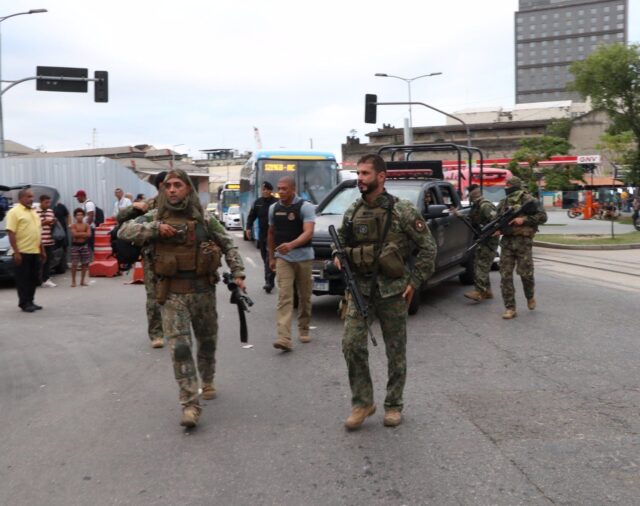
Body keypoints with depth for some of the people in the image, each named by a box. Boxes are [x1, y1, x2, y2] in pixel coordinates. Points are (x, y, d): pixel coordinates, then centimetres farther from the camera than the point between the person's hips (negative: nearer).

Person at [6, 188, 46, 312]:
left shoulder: (33, 212, 17)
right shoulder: (14, 212, -7)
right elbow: (11, 233, -14)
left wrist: (42, 250, 19)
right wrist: (16, 252, -20)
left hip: (35, 252, 8)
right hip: (22, 252, -8)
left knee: (34, 278, 10)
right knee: (23, 278, -2)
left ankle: (30, 301, 19)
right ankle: (24, 303, 3)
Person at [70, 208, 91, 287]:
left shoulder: (86, 225, 5)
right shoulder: (73, 225, -3)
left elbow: (89, 234, -9)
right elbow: (75, 234, -18)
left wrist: (79, 234, -15)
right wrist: (83, 233, -12)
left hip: (84, 245, 3)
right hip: (75, 245, -3)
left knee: (85, 263, 5)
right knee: (74, 264, -3)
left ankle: (82, 281, 15)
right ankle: (73, 281, 8)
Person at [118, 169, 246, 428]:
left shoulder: (204, 218, 1)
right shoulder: (155, 217, 1)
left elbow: (228, 245, 7)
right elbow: (124, 231, -6)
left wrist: (238, 273, -2)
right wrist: (155, 229, -18)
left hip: (203, 291, 1)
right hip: (173, 294, -1)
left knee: (207, 341, 17)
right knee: (180, 348, -10)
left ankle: (207, 381, 43)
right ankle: (190, 405, -7)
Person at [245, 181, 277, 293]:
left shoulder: (276, 203, -7)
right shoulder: (258, 202, 10)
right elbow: (251, 216, 13)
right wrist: (248, 227, 0)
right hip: (262, 235, 6)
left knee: (270, 258, -13)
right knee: (265, 258, 12)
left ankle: (269, 281, -14)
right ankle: (269, 281, 21)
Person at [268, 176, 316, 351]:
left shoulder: (305, 207, -9)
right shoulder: (274, 208, 7)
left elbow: (308, 232, -21)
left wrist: (291, 245, -37)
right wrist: (271, 256, 17)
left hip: (303, 257, -2)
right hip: (283, 258, 2)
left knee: (304, 296, 9)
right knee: (284, 296, -10)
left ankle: (303, 329, 29)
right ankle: (284, 338, -19)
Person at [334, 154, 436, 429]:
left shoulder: (402, 210, -9)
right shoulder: (352, 212, 6)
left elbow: (428, 247, -6)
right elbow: (340, 241, 21)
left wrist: (415, 281, -9)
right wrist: (337, 256, -1)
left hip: (392, 290, -3)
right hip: (360, 289, 4)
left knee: (396, 351, 7)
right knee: (352, 344, -6)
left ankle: (393, 405, 23)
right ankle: (362, 402, 10)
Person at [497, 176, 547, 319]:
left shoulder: (528, 200, -1)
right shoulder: (502, 203, 15)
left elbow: (543, 216, -7)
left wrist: (524, 219, -17)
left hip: (523, 241, -4)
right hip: (506, 242, 5)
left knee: (525, 272, -4)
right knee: (505, 275, -2)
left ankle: (530, 296, 28)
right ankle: (510, 308, 2)